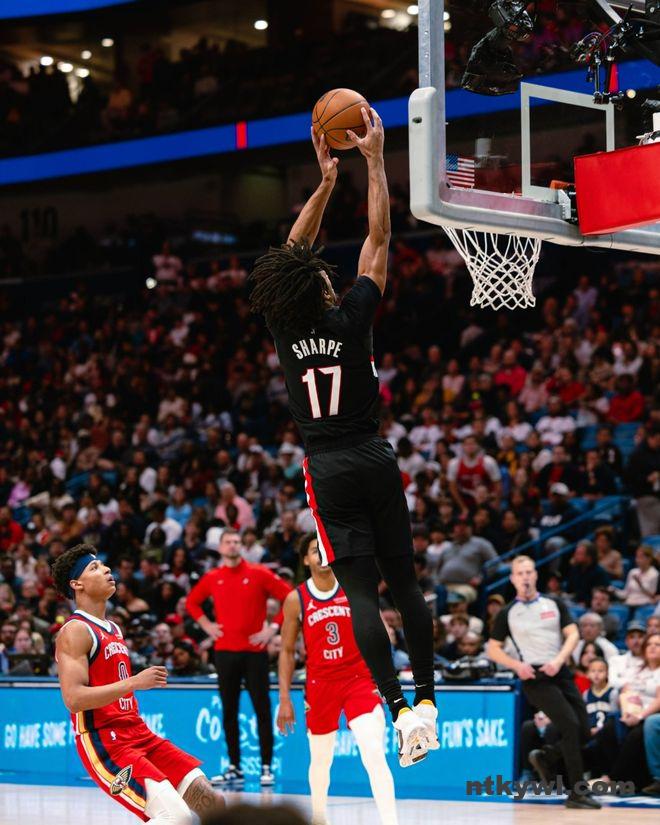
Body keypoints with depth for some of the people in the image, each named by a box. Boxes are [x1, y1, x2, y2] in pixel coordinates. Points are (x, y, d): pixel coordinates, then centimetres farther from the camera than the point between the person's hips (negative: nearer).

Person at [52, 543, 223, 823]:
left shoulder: (113, 629, 19)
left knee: (210, 802, 0)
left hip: (138, 734, 9)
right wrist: (135, 682, -24)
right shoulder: (75, 631, -10)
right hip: (103, 741, -9)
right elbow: (74, 699, -21)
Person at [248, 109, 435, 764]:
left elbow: (292, 249, 11)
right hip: (373, 458, -1)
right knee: (404, 582, 8)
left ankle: (399, 707, -17)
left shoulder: (283, 328, -3)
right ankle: (425, 698, 7)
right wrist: (374, 159, 4)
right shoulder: (351, 317, -8)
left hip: (326, 467, 1)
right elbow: (378, 238, -1)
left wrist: (325, 179, 15)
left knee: (361, 593, -6)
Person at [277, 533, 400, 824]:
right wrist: (285, 699, 1)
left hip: (359, 678, -1)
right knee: (320, 759, 15)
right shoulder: (296, 599, -3)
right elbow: (287, 651, 4)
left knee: (374, 754, -18)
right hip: (320, 683, 1)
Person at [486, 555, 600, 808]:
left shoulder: (554, 604, 11)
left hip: (560, 673, 4)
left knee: (584, 733, 0)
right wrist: (517, 665, -10)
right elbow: (492, 649, 8)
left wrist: (558, 660, -15)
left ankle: (544, 757, 27)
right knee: (571, 725, -20)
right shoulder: (507, 613, 5)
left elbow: (572, 634, 3)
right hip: (534, 678, -4)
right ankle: (577, 793, -17)